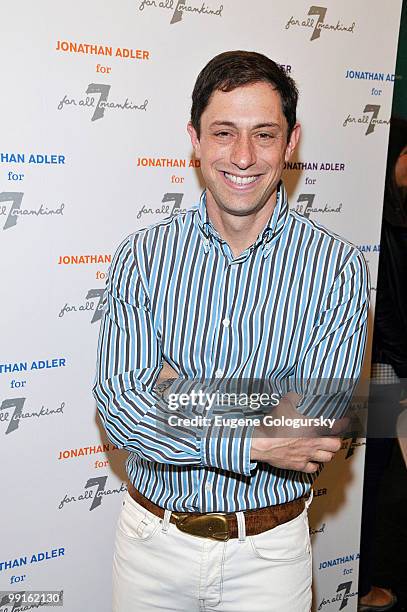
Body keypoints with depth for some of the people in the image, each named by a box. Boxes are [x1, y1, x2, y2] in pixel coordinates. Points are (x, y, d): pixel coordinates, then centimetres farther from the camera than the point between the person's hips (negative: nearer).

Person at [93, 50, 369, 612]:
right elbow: (118, 406, -16)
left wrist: (165, 413, -20)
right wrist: (251, 444, -27)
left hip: (267, 550, -1)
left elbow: (316, 438, -16)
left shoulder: (337, 267, -13)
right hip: (151, 540, 2)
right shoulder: (142, 256, -9)